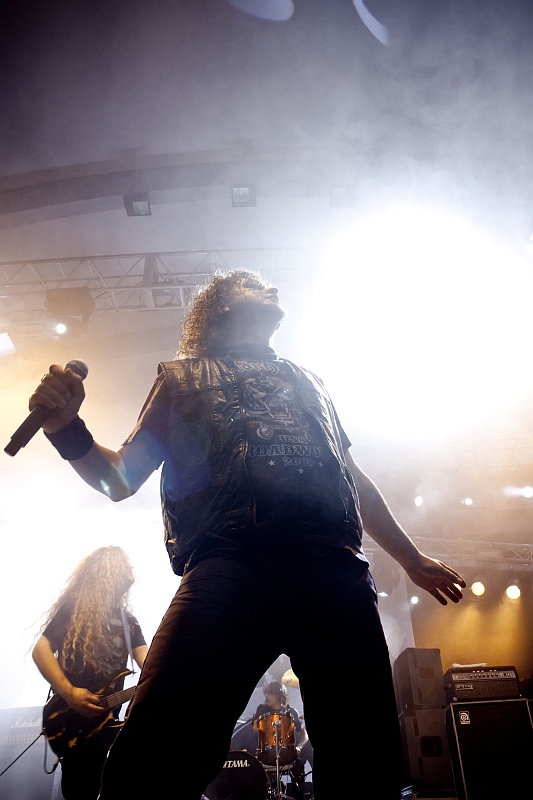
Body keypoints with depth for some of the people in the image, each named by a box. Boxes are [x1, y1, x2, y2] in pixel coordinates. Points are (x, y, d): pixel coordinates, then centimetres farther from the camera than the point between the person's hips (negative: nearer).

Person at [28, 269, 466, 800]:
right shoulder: (181, 378, 24)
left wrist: (411, 558, 31)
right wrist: (67, 430, -3)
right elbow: (119, 479, 17)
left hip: (336, 570, 4)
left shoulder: (306, 381, 33)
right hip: (230, 561, -3)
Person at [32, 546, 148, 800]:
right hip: (71, 718, -6)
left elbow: (147, 660, 3)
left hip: (106, 719, 6)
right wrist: (69, 693, -23)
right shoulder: (74, 607, -6)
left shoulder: (128, 621, 13)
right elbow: (41, 650, -11)